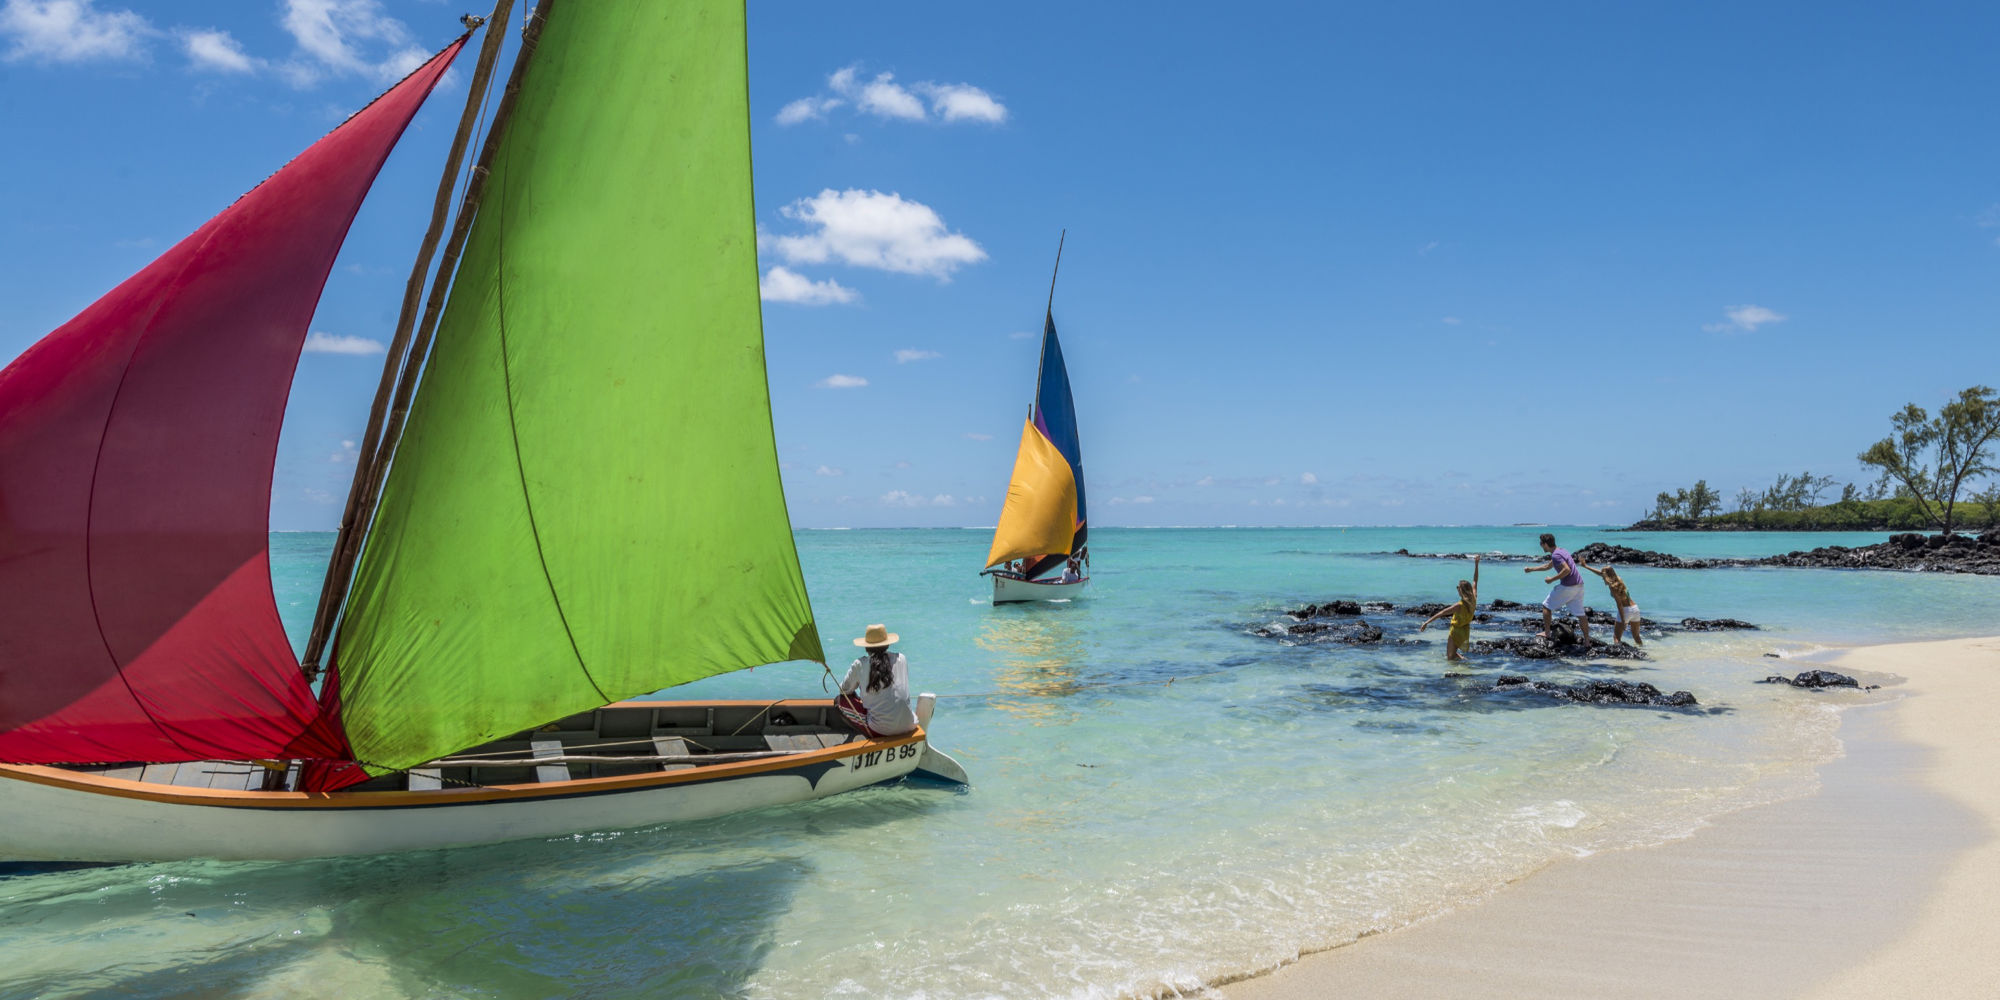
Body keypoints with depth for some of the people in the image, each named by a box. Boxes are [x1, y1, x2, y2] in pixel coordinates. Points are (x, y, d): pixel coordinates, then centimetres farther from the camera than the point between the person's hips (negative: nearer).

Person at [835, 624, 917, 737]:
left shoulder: (860, 664, -2)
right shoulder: (901, 659, 6)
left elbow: (844, 690, 12)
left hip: (880, 730, -4)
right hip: (908, 726, 4)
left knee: (840, 701, 13)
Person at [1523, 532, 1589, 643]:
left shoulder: (1556, 555, -13)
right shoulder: (1563, 551, 18)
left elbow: (1567, 570, -26)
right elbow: (1548, 566, 31)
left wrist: (1552, 579, -17)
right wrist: (1531, 569, 35)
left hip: (1567, 587, -8)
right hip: (1579, 585, 8)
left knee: (1546, 605, 9)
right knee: (1580, 613, 12)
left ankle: (1546, 633, 12)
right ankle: (1587, 640, 13)